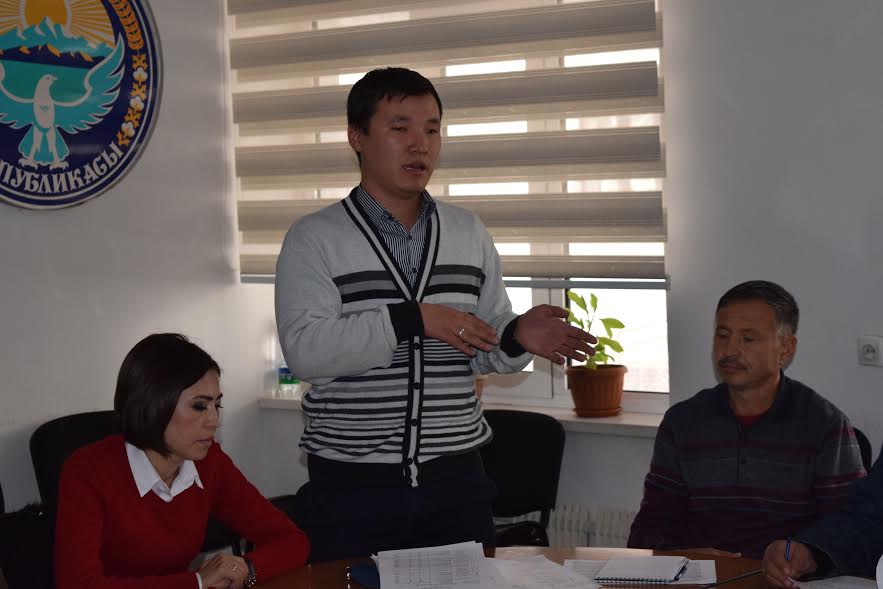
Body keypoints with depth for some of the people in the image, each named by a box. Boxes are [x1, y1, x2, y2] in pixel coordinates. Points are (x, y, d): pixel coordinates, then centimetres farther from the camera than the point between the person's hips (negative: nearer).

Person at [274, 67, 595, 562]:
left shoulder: (470, 233, 9)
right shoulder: (314, 239, -3)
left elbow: (485, 347, 13)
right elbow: (305, 349, -16)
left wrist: (518, 337, -10)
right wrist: (411, 320, -24)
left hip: (456, 480, 3)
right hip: (351, 484, -3)